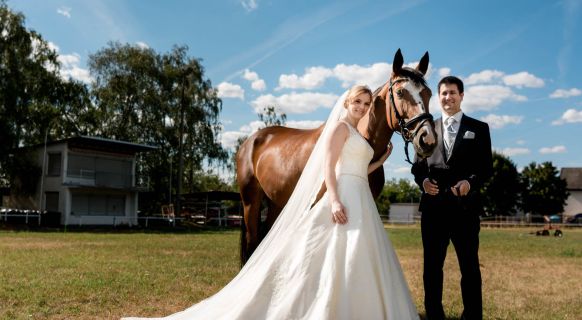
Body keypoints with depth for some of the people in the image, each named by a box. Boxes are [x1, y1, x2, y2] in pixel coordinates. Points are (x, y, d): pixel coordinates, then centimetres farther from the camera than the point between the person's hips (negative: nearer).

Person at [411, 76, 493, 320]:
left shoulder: (479, 128, 8)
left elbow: (487, 167, 2)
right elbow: (417, 165, 11)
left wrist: (470, 182, -18)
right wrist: (423, 180, -10)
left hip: (465, 206, -2)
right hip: (433, 206, 2)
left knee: (469, 266, 5)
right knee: (432, 266, 9)